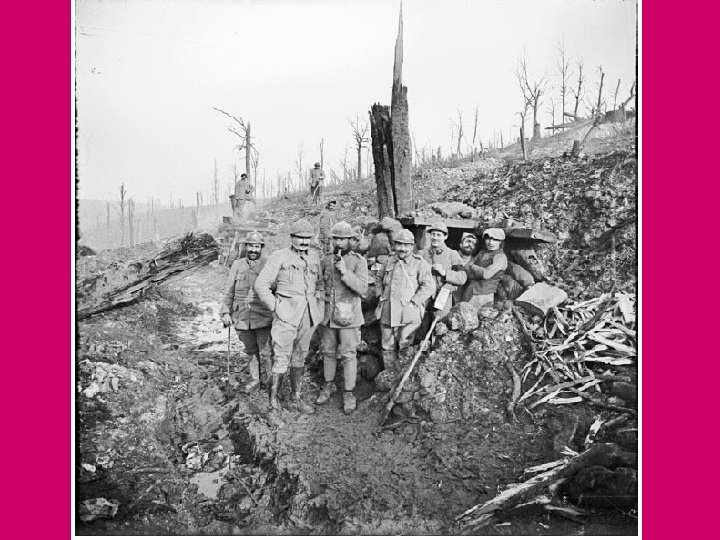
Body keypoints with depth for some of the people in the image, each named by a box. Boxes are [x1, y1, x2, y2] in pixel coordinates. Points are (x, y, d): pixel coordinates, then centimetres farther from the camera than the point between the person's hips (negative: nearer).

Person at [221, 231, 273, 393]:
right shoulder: (237, 265, 6)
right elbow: (228, 291, 9)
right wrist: (225, 312, 1)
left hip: (263, 318, -3)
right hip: (242, 318, 3)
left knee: (265, 351, 0)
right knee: (250, 350, 16)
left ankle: (268, 378, 24)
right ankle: (254, 379, 31)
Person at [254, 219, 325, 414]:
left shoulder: (314, 257, 10)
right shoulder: (279, 257, -6)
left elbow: (320, 284, 23)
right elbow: (261, 284, -6)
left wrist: (319, 305, 13)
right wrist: (274, 308, -8)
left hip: (308, 316, 5)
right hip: (286, 315, -5)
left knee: (300, 357, 13)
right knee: (282, 358, -7)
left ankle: (295, 398, 24)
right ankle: (273, 398, 7)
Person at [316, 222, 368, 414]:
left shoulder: (359, 261, -6)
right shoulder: (325, 260, 6)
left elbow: (362, 289, -14)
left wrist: (345, 272, -23)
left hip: (348, 315, -4)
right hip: (327, 314, 4)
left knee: (348, 355, 1)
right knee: (328, 352, 15)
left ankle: (349, 393, 11)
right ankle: (329, 385, 31)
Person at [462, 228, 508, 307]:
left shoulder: (500, 257, -5)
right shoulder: (481, 254, 14)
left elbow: (486, 274, -16)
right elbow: (466, 269, 6)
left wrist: (473, 267, 0)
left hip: (484, 295, -5)